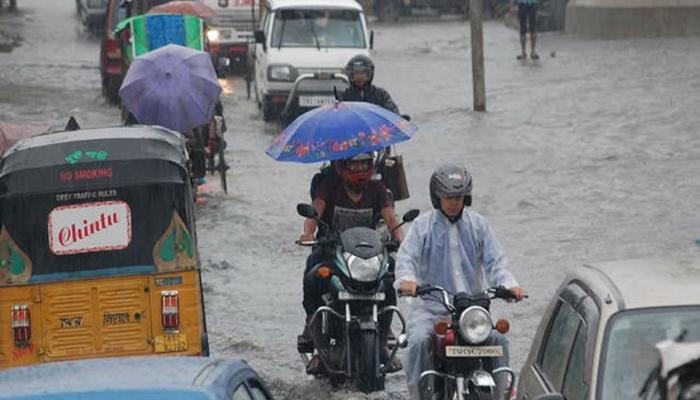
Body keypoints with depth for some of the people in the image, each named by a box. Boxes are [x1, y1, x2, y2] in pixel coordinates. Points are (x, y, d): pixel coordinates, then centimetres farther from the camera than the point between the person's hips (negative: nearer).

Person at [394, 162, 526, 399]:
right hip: (432, 306, -2)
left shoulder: (477, 225, 10)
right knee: (418, 340, -29)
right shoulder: (423, 225, 4)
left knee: (499, 339, -20)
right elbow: (406, 256, -8)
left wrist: (509, 285, -17)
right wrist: (406, 279, -32)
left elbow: (494, 260, 4)